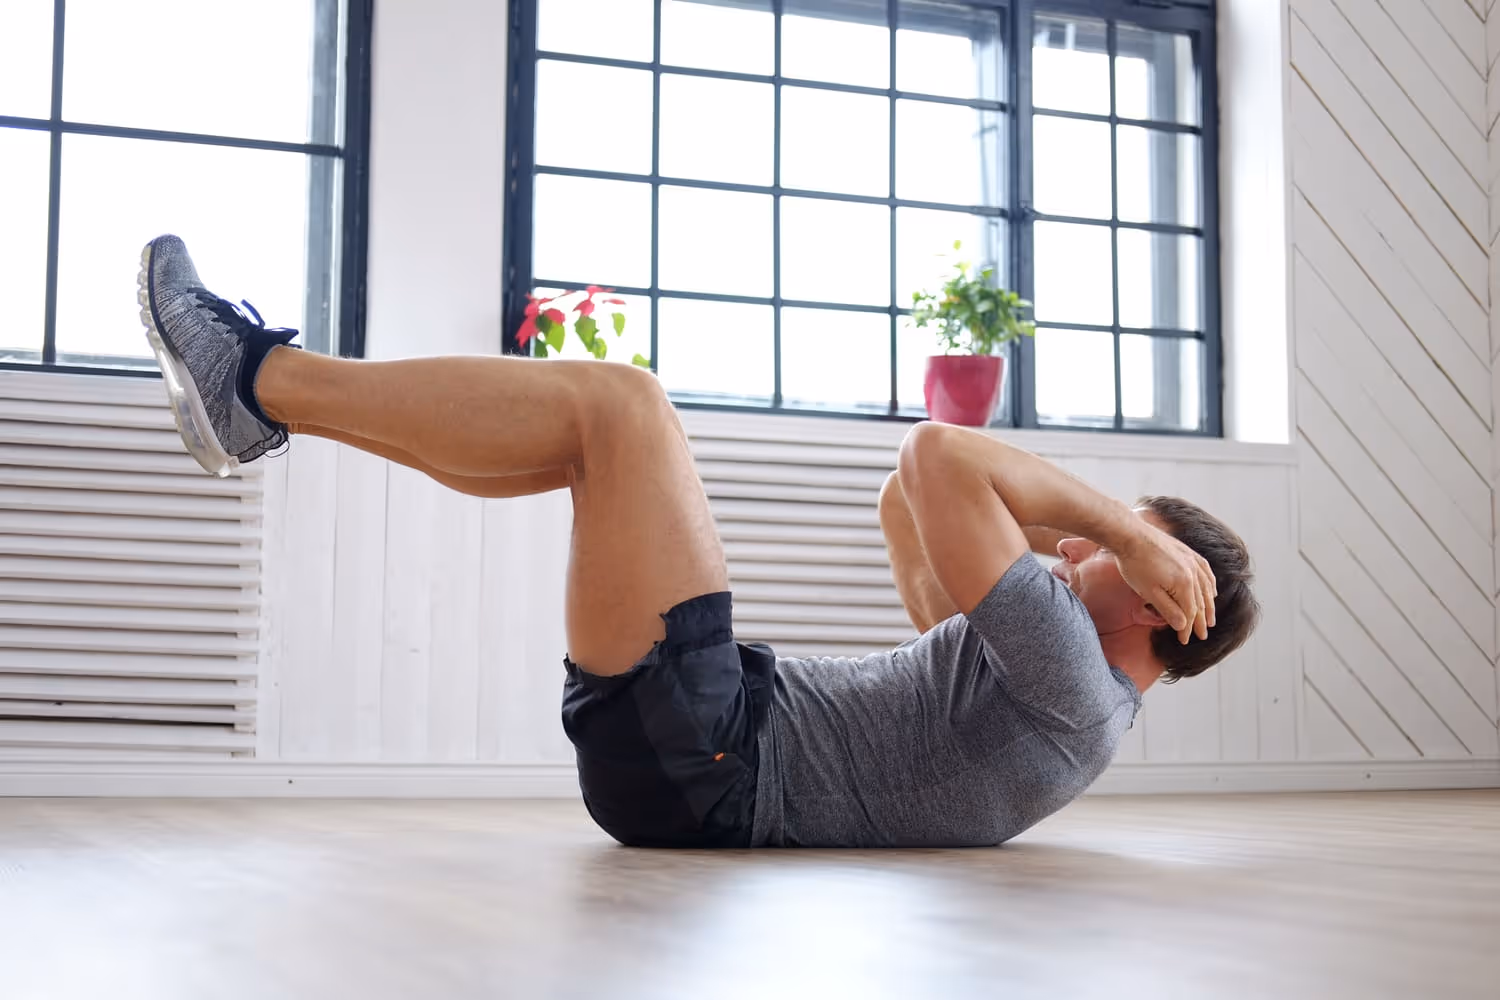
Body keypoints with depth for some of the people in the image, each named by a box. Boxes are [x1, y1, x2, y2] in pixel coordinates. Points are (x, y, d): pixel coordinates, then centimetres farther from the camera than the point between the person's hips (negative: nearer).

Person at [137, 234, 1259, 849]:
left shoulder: (1069, 686, -11)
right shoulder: (1054, 697, 19)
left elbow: (937, 456, -18)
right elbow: (912, 505, 26)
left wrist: (1116, 525, -8)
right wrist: (1080, 527, 16)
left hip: (700, 762, -10)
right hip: (696, 758, 10)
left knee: (618, 399, -12)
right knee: (601, 421, 13)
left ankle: (256, 375, -3)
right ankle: (262, 402, 16)